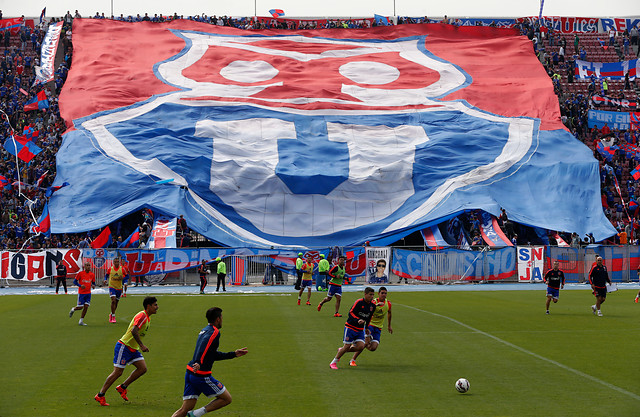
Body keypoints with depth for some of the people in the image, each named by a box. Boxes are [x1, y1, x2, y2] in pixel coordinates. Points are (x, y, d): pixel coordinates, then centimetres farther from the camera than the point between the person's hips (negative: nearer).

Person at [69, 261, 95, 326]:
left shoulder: (92, 274, 3)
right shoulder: (80, 273, -9)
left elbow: (93, 283, 15)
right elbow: (74, 282, -4)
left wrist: (93, 285, -9)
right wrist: (80, 285, -20)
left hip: (88, 293, 4)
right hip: (81, 293, -4)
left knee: (86, 307, -3)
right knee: (80, 307, -4)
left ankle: (81, 321, 6)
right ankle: (73, 309, 31)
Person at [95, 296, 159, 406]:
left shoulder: (147, 318, 13)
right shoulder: (142, 316, -18)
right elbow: (134, 331, -30)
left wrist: (140, 346, 24)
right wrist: (141, 345, -32)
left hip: (133, 349, 9)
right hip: (124, 346, -9)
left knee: (143, 368, -3)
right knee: (118, 372, -8)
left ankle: (122, 387, 8)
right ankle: (100, 395, 1)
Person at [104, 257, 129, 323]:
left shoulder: (122, 269, -5)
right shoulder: (110, 269, -3)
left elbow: (127, 276, 3)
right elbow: (106, 275, 13)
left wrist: (122, 278, -16)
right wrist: (105, 280, -6)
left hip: (119, 288, 2)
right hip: (112, 287, -2)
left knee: (116, 303, 12)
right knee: (113, 301, -20)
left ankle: (111, 314, 36)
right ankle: (113, 317, -16)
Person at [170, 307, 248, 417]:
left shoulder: (204, 330, 21)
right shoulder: (214, 332, -8)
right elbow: (205, 345, -30)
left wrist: (234, 354, 35)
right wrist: (199, 363, -41)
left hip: (190, 373, 9)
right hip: (201, 375, -9)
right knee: (227, 399, 6)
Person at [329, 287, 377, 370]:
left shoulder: (372, 305, 4)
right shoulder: (359, 302, -15)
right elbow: (351, 313, -16)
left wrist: (366, 328, 25)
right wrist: (358, 320, -31)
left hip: (360, 330, 6)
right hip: (350, 327, -6)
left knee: (361, 346, -12)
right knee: (347, 346, -7)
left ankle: (341, 350, 14)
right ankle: (333, 362, 12)